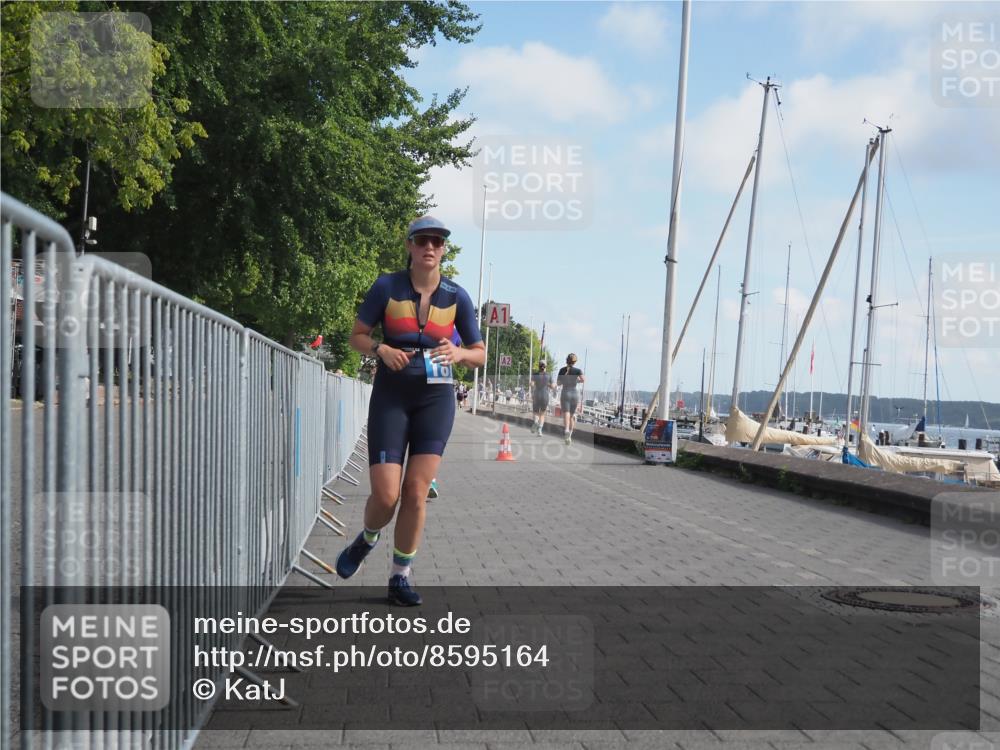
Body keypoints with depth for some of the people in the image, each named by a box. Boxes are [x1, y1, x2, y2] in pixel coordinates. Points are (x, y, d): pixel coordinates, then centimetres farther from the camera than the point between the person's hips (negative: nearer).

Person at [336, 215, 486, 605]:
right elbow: (357, 336, 4)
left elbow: (480, 354, 6)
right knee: (385, 495, -8)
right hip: (391, 397, -1)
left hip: (436, 399, 1)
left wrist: (458, 353, -16)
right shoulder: (386, 286, -4)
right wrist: (381, 349, -17)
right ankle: (367, 540, 27)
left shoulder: (456, 296, 0)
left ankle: (400, 577, 12)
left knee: (416, 493, -4)